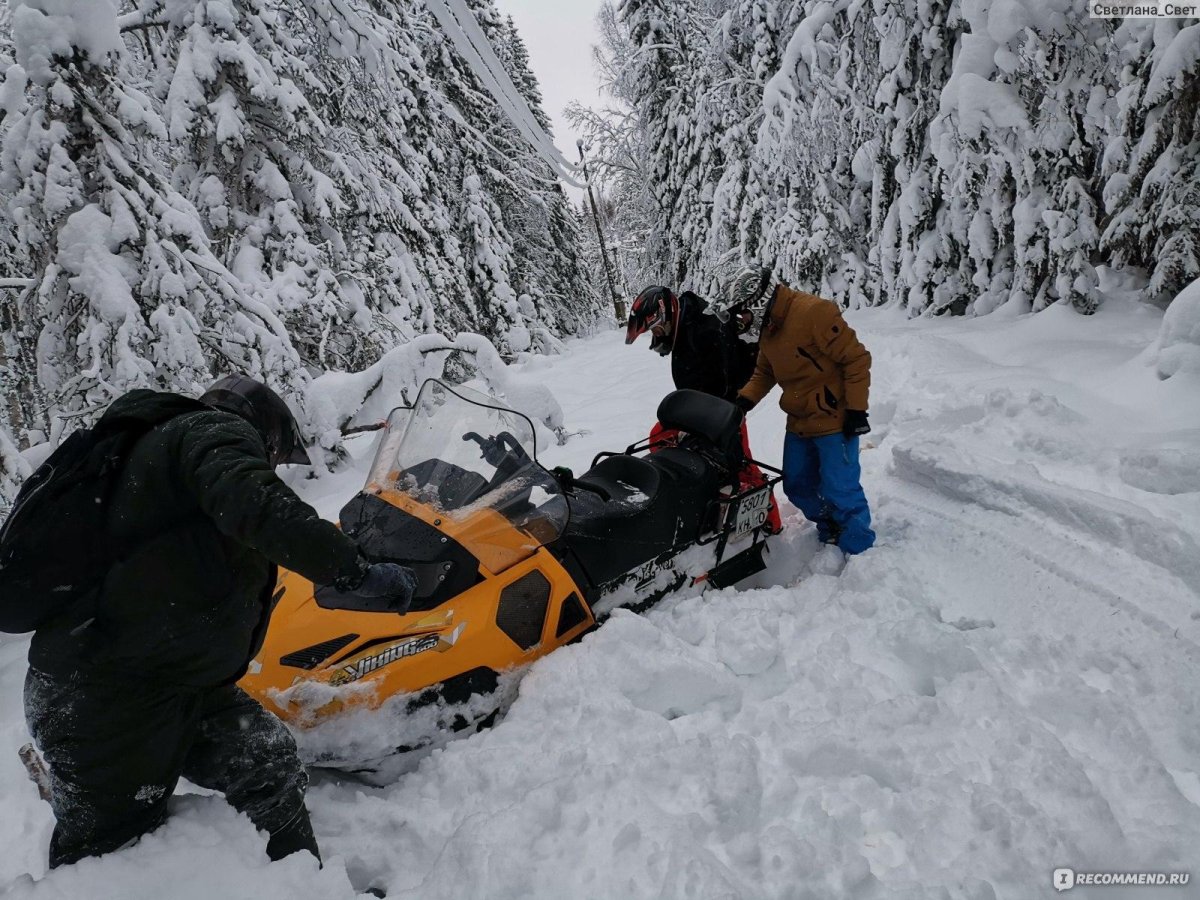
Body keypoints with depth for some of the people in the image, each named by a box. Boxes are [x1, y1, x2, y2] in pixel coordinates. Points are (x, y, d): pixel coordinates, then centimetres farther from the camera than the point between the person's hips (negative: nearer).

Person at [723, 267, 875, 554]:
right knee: (797, 486, 15)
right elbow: (764, 372, 19)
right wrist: (744, 399, 1)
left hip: (834, 421, -9)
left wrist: (856, 409, -18)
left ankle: (860, 549, 13)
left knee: (839, 490, -5)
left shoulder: (814, 312, -20)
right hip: (799, 423, 9)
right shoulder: (767, 328, 7)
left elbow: (856, 358, -18)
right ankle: (831, 531, 34)